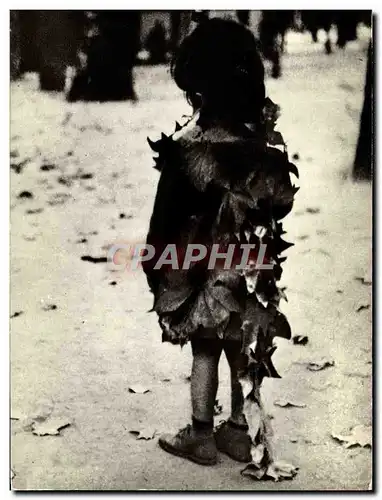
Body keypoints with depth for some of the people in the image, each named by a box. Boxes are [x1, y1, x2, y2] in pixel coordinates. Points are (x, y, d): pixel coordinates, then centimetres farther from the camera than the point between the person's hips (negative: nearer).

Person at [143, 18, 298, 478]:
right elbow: (282, 205, -1)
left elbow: (167, 219, -14)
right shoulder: (266, 143, -9)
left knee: (204, 354, 13)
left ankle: (200, 436, 27)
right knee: (247, 354, 16)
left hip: (205, 270, -4)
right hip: (252, 269, 4)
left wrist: (158, 270, -2)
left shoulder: (186, 148, -21)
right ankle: (240, 434, 31)